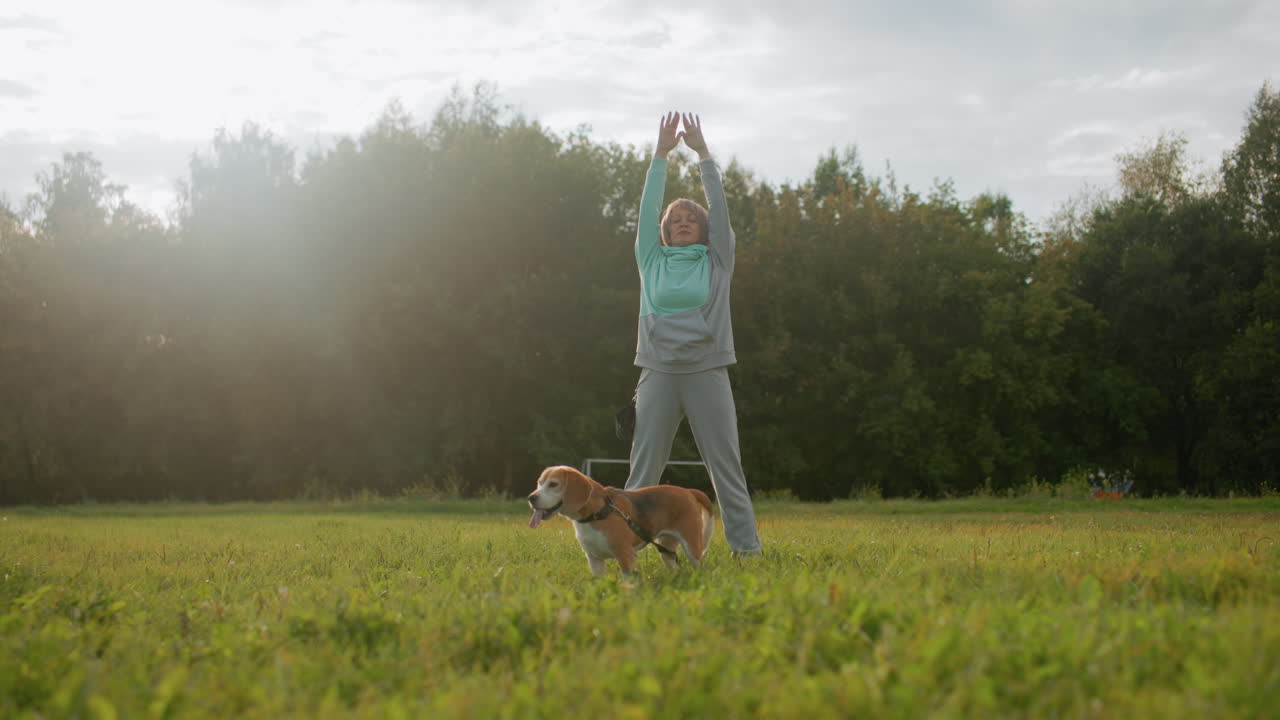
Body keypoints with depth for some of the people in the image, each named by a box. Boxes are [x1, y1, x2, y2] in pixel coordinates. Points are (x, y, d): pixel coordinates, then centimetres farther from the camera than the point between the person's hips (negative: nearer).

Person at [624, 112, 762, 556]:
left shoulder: (717, 261, 10)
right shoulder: (652, 261, 13)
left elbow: (719, 205, 4)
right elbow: (647, 208, 7)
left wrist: (702, 152, 3)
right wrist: (661, 154, 4)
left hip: (708, 373, -1)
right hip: (659, 373, 1)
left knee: (727, 467, -1)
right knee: (643, 470, 2)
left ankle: (747, 549, 0)